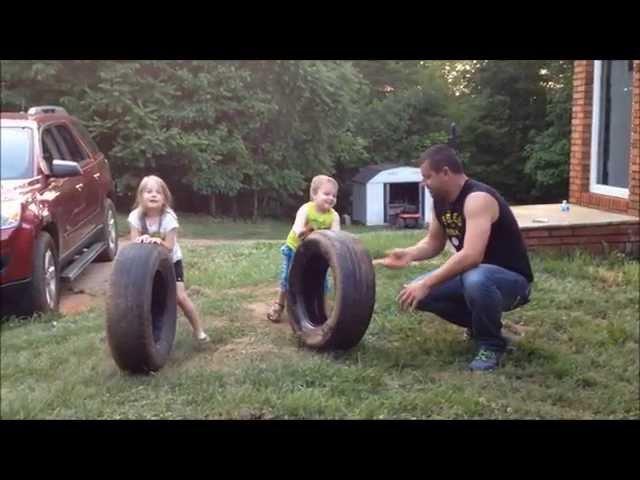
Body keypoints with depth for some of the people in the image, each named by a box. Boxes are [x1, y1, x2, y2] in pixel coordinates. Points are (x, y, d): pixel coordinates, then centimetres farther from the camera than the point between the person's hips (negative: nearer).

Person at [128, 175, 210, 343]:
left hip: (171, 261, -3)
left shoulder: (169, 218, -24)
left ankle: (198, 330, 4)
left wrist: (157, 241, -44)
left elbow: (169, 246, -25)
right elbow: (134, 242, -20)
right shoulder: (136, 216, -17)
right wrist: (142, 240, -42)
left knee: (180, 296, -13)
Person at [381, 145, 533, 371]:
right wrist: (408, 254, -10)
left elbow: (471, 255, -38)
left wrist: (426, 284, -36)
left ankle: (491, 345, -14)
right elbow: (434, 242, 11)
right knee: (416, 292, -3)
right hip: (474, 275, 9)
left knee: (476, 280, -42)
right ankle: (479, 323, 14)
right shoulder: (441, 201, 0)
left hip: (512, 279, -9)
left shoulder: (478, 198, -27)